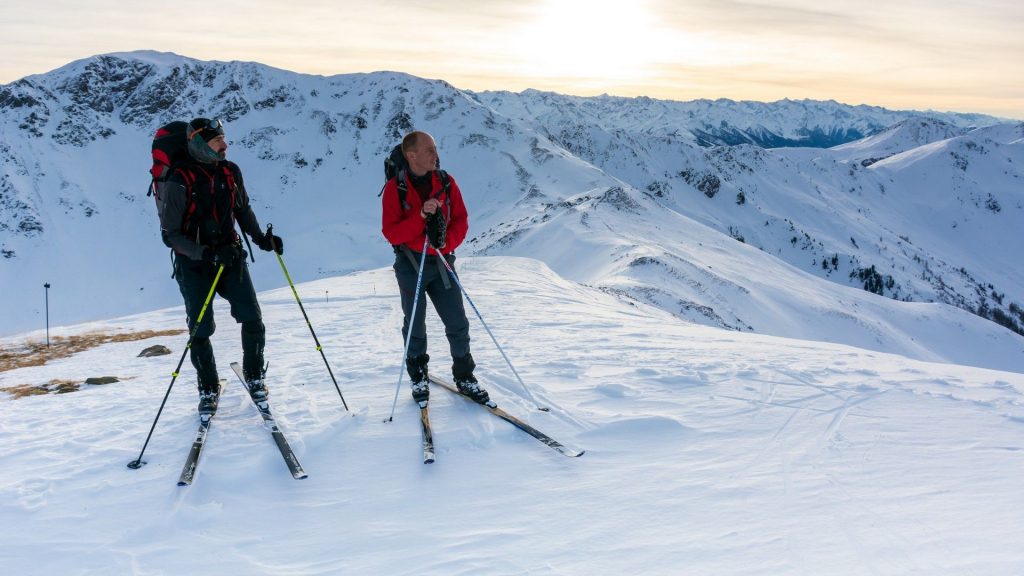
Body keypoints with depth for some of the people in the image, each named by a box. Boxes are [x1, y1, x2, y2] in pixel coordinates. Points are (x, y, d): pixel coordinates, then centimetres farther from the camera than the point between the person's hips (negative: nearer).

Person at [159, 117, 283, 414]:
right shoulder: (180, 181, -15)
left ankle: (254, 376, 18)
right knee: (201, 329, 0)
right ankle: (209, 389, 20)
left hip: (229, 254, 4)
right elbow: (171, 233, -12)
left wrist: (261, 238, 2)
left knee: (252, 320, -5)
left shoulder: (231, 172, 0)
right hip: (193, 262, -4)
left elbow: (243, 210, 17)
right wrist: (205, 253, -25)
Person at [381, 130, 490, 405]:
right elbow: (391, 233, -15)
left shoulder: (446, 182, -1)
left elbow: (461, 219, 1)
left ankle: (464, 377, 19)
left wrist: (446, 242, -18)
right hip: (410, 264, -2)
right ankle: (418, 377, 30)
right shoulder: (395, 188, -10)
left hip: (442, 262, 2)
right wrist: (420, 216, -28)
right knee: (415, 326, 11)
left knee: (458, 323, 3)